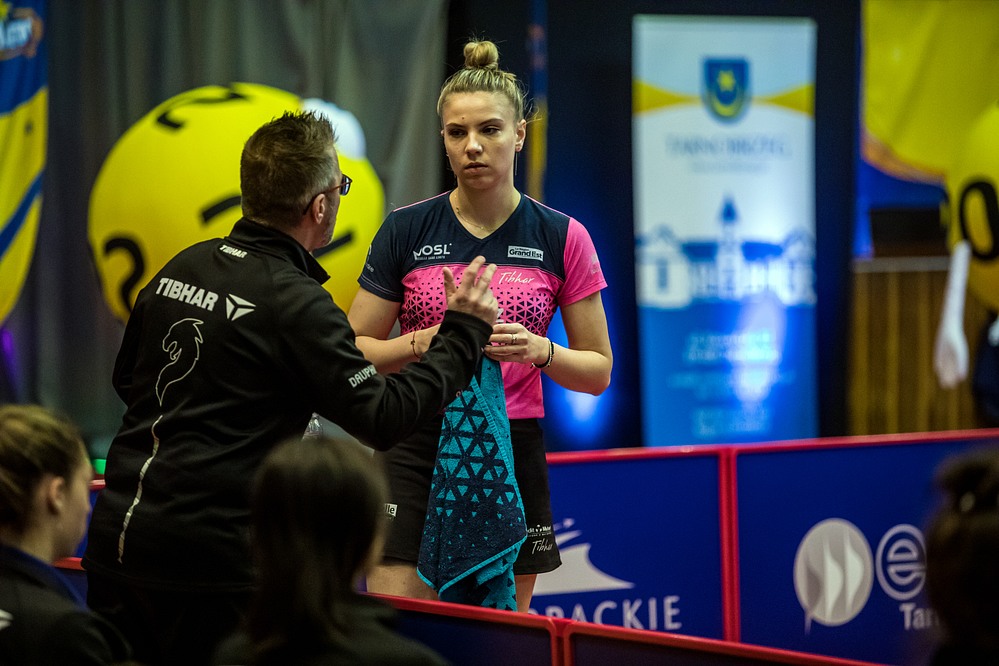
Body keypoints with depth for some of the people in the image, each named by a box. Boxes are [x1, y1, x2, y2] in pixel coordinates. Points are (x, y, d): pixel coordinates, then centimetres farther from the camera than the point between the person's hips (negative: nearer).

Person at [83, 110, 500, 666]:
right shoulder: (296, 303, -13)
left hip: (114, 533, 7)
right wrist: (465, 331, -6)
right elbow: (384, 420, -15)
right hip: (202, 557, -7)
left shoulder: (184, 266, 9)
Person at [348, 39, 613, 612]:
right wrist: (422, 343, -15)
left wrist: (540, 351, -15)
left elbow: (598, 371, 5)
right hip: (417, 452, -1)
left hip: (514, 456, 1)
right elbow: (355, 351, 4)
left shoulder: (563, 238, 1)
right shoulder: (405, 230, 0)